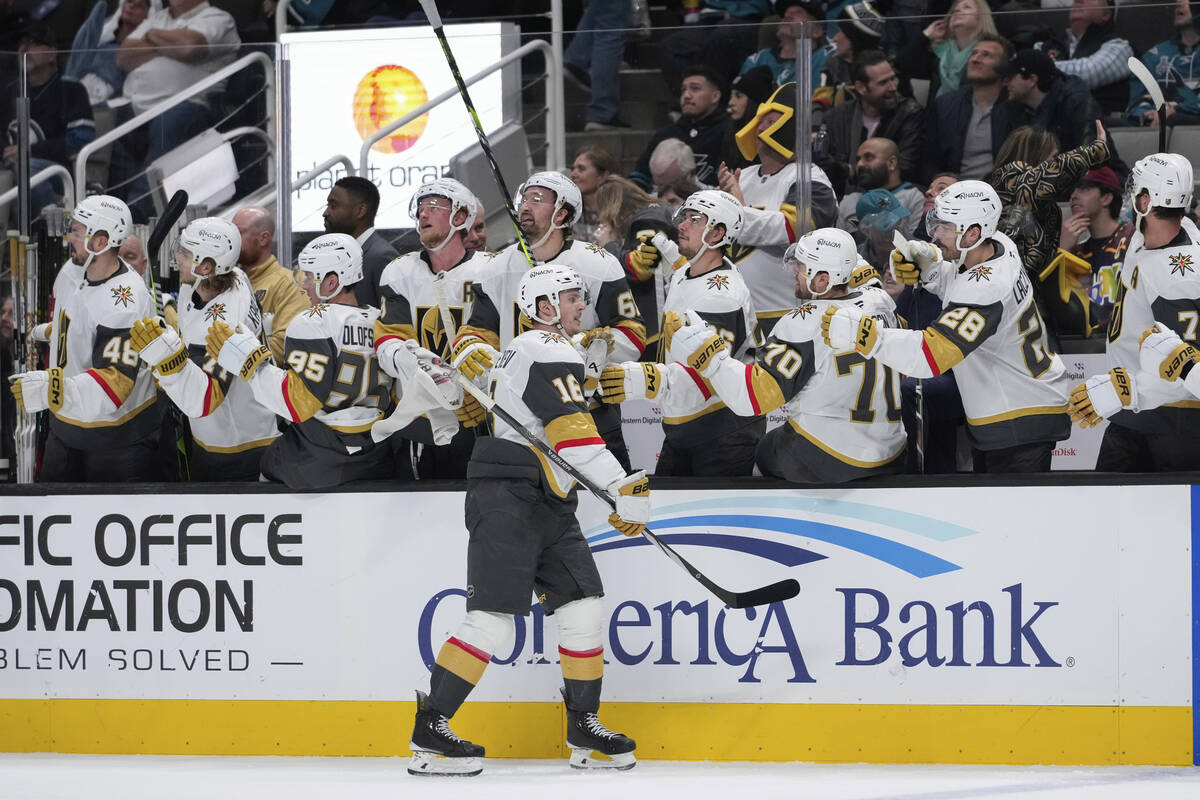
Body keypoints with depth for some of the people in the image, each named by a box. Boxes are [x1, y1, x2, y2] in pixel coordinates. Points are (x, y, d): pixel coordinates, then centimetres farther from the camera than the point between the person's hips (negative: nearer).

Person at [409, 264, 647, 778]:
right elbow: (573, 434, -21)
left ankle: (584, 730, 11)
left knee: (583, 609, 6)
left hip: (545, 505, 11)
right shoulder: (550, 352, -11)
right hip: (509, 499, -11)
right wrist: (626, 488, -24)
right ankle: (429, 733, -13)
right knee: (493, 620, -14)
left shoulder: (521, 351, 22)